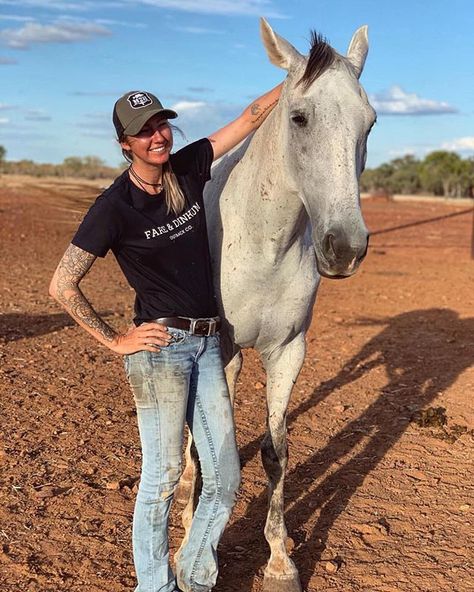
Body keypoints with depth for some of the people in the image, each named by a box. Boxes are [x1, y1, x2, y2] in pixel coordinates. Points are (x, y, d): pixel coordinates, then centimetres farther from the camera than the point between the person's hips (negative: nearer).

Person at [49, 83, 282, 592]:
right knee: (163, 477, 2)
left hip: (207, 344, 6)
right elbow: (62, 285, -10)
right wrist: (114, 341, -7)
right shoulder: (114, 207, -11)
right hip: (161, 346, -6)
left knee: (225, 480, 9)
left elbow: (251, 117, 11)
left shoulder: (188, 169, 5)